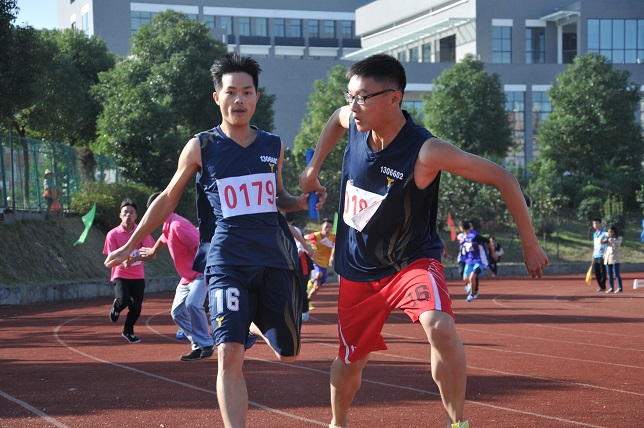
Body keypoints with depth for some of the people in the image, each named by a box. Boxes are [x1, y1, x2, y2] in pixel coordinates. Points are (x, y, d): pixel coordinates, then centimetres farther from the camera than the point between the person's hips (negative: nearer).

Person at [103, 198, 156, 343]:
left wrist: (134, 259, -32)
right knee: (124, 301, -24)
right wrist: (122, 260, -32)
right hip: (120, 275, -2)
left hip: (138, 276, 2)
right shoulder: (113, 234, -8)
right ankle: (116, 308, 15)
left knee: (136, 307, 3)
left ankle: (128, 331, 31)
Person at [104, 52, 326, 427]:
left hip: (276, 258, 4)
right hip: (228, 261, -3)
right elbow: (168, 199, 11)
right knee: (230, 355, -19)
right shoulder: (201, 148, 0)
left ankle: (257, 322, 46)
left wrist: (303, 202, 2)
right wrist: (132, 245, 14)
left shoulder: (273, 146, 8)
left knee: (288, 354, 12)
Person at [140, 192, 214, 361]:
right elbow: (163, 240, 34)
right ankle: (198, 347, 10)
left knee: (192, 304, -29)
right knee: (177, 312, 7)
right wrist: (152, 251, 54)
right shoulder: (167, 226, 9)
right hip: (186, 277, 10)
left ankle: (206, 345, -18)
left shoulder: (177, 225, -22)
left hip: (200, 273, -10)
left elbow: (201, 245, -28)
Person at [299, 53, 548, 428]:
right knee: (350, 361, 15)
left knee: (440, 327, -34)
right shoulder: (355, 121, -10)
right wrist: (313, 168, 14)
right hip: (358, 269, 5)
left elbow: (503, 179, -21)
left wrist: (531, 245, -15)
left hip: (412, 260, -5)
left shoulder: (426, 152, -27)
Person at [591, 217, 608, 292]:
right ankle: (601, 286, 14)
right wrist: (593, 255, 21)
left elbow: (606, 244, -14)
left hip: (602, 256, -7)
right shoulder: (594, 234, 18)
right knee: (596, 272, 6)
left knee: (602, 272, -4)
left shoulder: (604, 233, -5)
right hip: (595, 256, 7)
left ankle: (603, 286, 2)